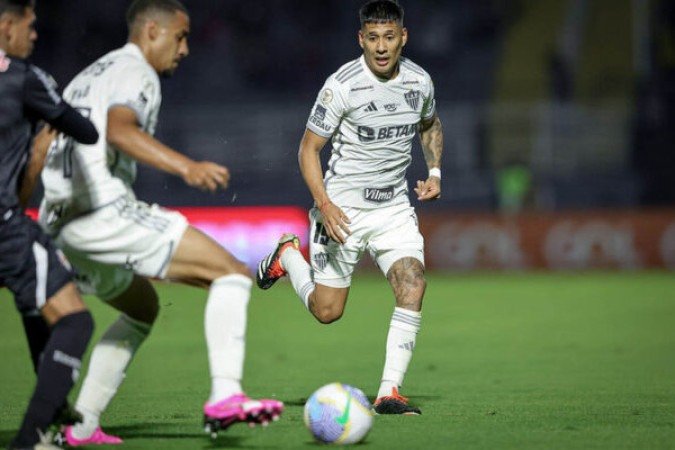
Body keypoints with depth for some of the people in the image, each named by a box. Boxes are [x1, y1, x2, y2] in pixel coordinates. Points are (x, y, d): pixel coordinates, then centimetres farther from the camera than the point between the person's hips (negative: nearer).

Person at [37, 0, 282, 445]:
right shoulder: (136, 74, -2)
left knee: (142, 306, 31)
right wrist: (186, 167, -35)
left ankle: (82, 426, 23)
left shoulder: (86, 78, 27)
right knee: (232, 273, -9)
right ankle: (225, 397, -27)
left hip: (62, 225, 10)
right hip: (107, 212, -10)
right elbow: (119, 129, -23)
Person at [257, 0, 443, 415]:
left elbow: (430, 125, 22)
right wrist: (324, 204, -22)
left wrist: (434, 171, 6)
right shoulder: (343, 85, -17)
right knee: (327, 311, 3)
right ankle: (288, 256, 34)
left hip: (395, 207, 4)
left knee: (413, 287, -19)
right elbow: (309, 149, -10)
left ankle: (389, 392, -13)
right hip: (343, 209, -3)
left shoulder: (419, 81, -1)